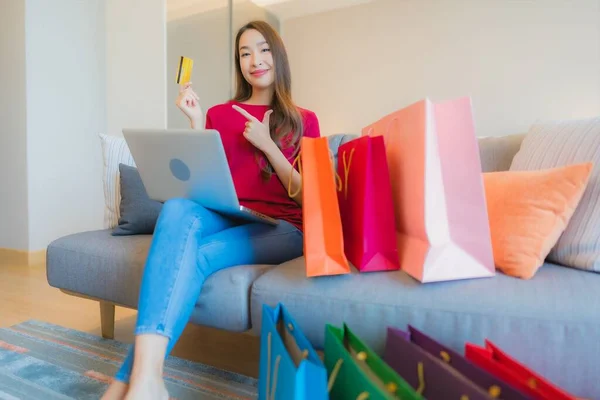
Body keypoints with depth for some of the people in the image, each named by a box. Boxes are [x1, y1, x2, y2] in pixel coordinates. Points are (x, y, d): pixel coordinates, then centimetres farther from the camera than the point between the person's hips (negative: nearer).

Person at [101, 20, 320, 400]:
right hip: (226, 217, 2)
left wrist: (267, 144, -7)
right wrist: (197, 122, 1)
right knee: (178, 208, -34)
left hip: (280, 228, -1)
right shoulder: (219, 114, 17)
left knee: (194, 256, -31)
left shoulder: (304, 121, 12)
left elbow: (306, 196, 3)